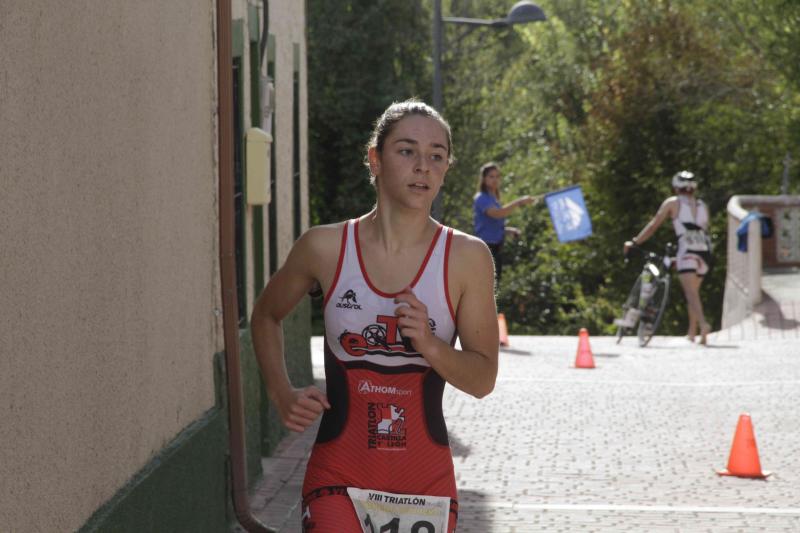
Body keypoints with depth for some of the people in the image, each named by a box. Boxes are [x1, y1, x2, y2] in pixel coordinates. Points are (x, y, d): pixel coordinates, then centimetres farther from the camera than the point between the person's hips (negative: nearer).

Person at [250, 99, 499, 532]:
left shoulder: (466, 258, -2)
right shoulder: (325, 248, -2)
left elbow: (483, 379, -1)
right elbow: (266, 316, 17)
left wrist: (429, 345, -19)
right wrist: (281, 394, 4)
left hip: (425, 479, 1)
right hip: (339, 474, -1)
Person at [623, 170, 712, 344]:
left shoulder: (672, 203, 12)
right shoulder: (702, 206, 24)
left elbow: (653, 226, 9)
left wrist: (634, 242, 16)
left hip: (687, 251, -5)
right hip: (705, 251, 5)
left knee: (691, 293, -12)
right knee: (693, 291, 18)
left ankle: (703, 324, -34)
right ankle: (692, 332, 20)